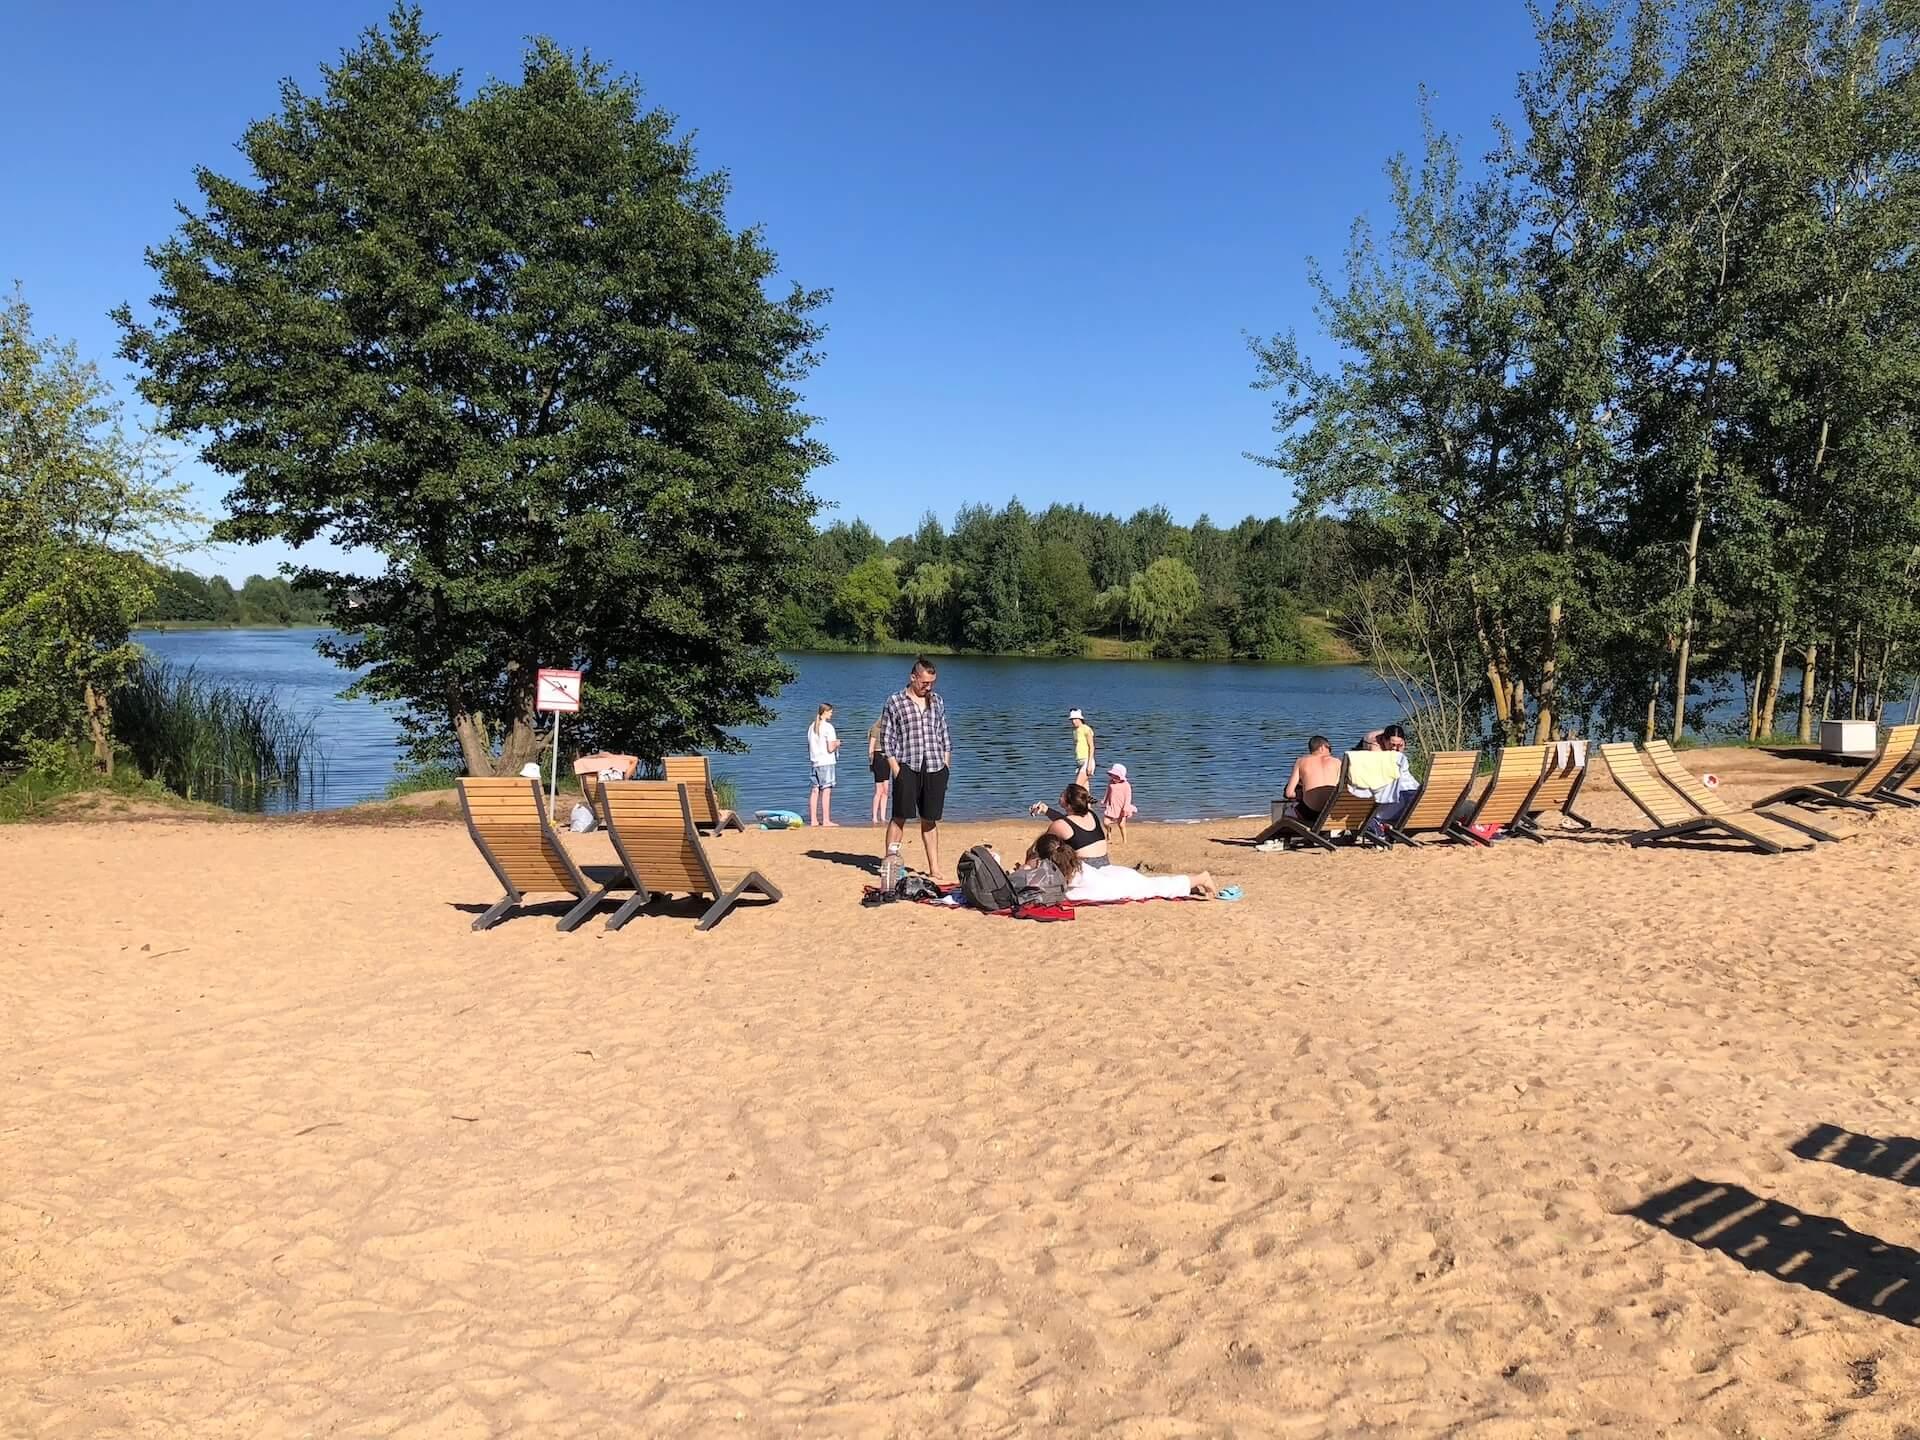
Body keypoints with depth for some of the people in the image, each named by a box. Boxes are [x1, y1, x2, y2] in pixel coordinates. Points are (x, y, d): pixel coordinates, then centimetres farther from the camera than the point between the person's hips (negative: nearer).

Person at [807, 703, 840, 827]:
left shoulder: (812, 727, 12)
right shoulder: (828, 727, -10)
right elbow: (830, 748, -15)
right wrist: (837, 744, 5)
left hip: (814, 762, 7)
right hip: (826, 762, -7)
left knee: (815, 790, 9)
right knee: (826, 790, -5)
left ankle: (813, 819, 11)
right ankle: (825, 820, -5)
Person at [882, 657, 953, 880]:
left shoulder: (937, 702, 13)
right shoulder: (895, 701, 1)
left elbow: (945, 735, 18)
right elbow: (887, 738, 0)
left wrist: (946, 764, 9)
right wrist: (895, 767, -8)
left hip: (935, 768, 3)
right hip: (907, 766, -3)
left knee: (930, 820, 8)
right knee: (900, 816, -3)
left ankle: (934, 868, 11)